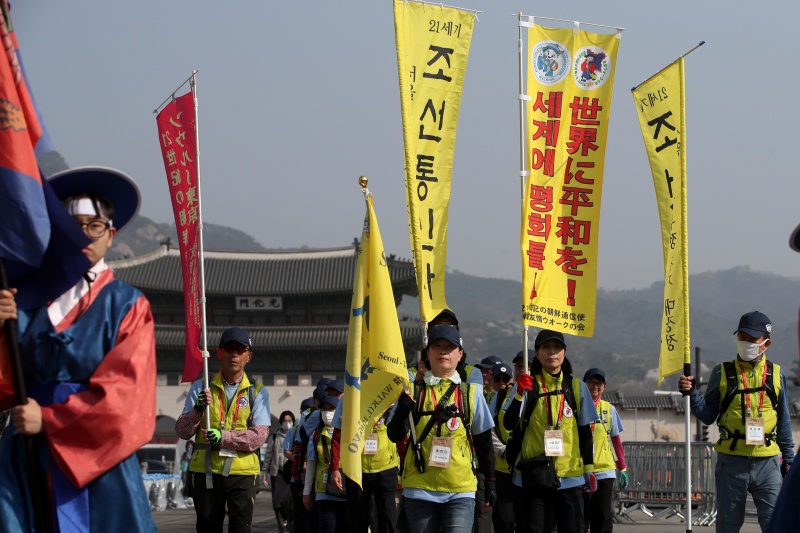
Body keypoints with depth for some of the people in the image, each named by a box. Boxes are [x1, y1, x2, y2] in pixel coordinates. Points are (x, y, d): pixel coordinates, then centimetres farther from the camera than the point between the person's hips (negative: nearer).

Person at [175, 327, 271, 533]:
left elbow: (258, 436, -6)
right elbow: (182, 431, 3)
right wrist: (197, 410, -17)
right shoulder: (201, 388, 9)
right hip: (206, 471, 1)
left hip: (243, 472, -1)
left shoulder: (257, 392, 6)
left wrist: (224, 437, -20)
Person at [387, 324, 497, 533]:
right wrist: (402, 410, -17)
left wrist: (490, 481, 11)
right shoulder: (413, 391, 6)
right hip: (420, 488, 1)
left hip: (460, 490, -1)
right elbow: (394, 436, 2)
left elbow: (483, 442, 12)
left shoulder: (471, 392, 7)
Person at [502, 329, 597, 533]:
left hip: (570, 477, 1)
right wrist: (520, 394, -24)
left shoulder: (577, 388, 7)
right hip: (533, 476, -1)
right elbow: (509, 424, -10)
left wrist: (589, 469, 8)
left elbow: (585, 432, 11)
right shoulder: (527, 385, 1)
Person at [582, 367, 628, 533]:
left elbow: (616, 440, 12)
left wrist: (623, 468, 9)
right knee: (580, 519, 2)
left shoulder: (609, 409, 8)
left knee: (604, 519, 3)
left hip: (605, 471, 2)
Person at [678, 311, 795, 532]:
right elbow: (708, 416, 4)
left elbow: (783, 420, 12)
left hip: (767, 462, 0)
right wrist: (691, 394, -12)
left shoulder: (775, 374, 6)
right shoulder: (722, 373, 3)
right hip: (731, 461, 0)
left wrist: (788, 456, 10)